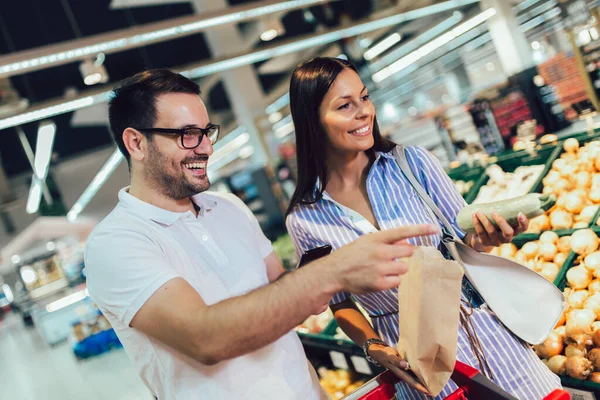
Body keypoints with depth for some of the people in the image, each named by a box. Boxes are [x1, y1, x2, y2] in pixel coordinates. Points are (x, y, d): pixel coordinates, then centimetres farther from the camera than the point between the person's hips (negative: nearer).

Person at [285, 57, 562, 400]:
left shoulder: (413, 162, -8)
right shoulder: (305, 220, -9)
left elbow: (465, 237, 0)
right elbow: (341, 303, 3)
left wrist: (482, 240, -22)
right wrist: (373, 346, -14)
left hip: (480, 330, 1)